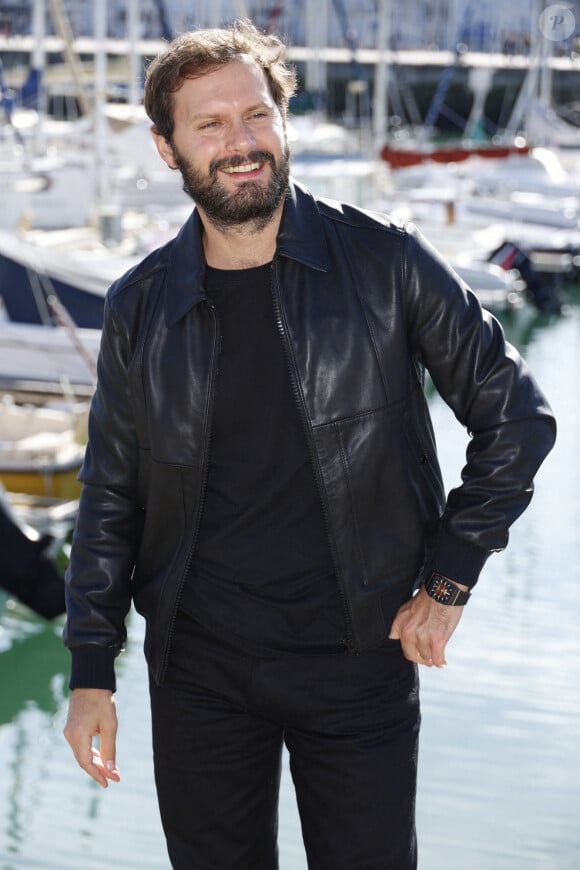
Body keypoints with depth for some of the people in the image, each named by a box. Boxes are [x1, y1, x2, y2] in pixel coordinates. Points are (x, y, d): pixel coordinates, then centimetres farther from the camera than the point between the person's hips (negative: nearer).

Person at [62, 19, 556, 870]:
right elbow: (112, 498, 7)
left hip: (360, 653, -1)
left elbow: (517, 417, 0)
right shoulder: (142, 307, 1)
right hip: (200, 668, 2)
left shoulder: (383, 261, -6)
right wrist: (91, 672, 4)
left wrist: (449, 579, -3)